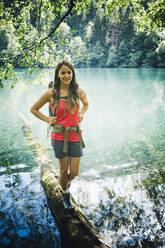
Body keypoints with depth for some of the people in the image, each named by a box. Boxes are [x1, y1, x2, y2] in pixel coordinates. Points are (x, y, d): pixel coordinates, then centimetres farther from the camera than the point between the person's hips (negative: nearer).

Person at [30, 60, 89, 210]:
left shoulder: (78, 91, -1)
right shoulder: (51, 93, -7)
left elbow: (86, 103, 23)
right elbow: (34, 109, 7)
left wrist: (81, 114, 6)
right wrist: (48, 120, -3)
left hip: (75, 136, 2)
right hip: (59, 136, -2)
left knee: (74, 172, 5)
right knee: (64, 170, 8)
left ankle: (67, 182, 42)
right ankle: (65, 194, 37)